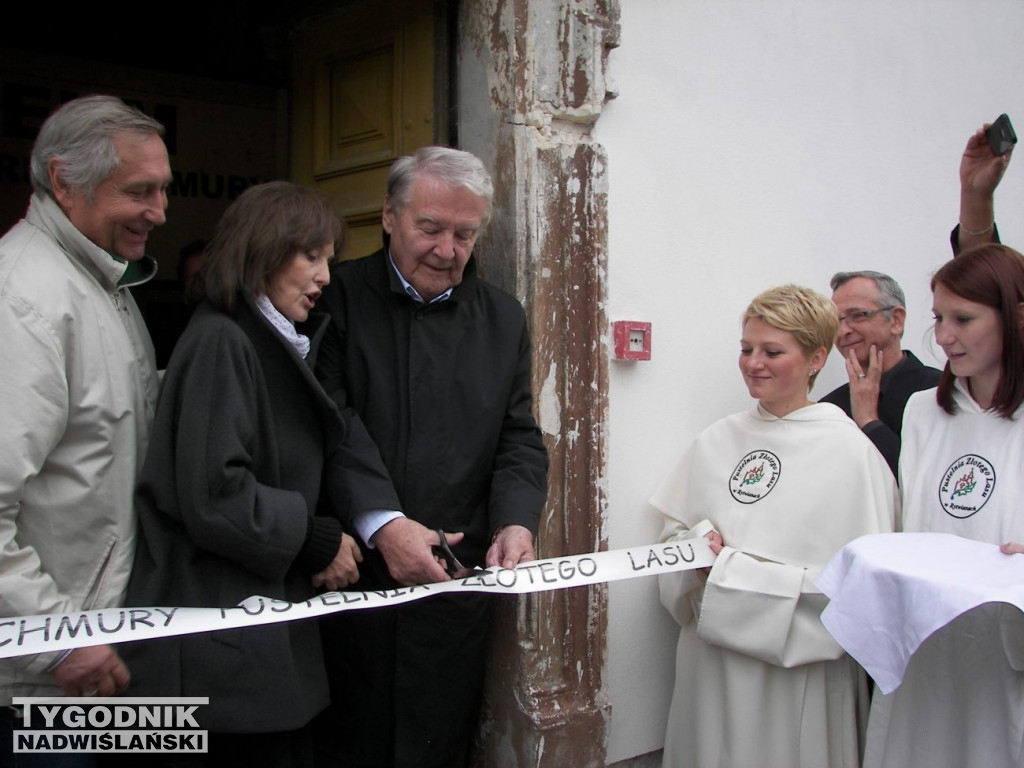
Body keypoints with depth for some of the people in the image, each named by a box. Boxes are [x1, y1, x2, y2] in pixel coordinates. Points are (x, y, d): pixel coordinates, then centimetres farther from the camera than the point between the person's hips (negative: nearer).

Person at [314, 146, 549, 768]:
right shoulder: (338, 298, -3)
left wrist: (517, 522, -10)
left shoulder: (504, 319, 10)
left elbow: (519, 440, 9)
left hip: (456, 584, 3)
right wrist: (380, 525, -22)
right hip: (349, 575, -3)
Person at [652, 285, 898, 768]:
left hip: (798, 671, -4)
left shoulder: (850, 451, -8)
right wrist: (700, 546, -11)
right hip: (711, 663, 4)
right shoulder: (717, 440, 7)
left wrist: (734, 568, -16)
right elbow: (674, 531, 12)